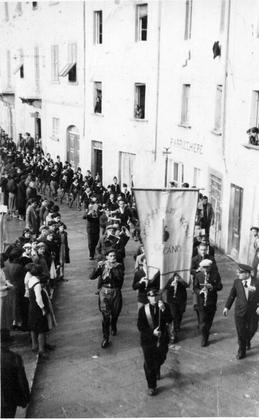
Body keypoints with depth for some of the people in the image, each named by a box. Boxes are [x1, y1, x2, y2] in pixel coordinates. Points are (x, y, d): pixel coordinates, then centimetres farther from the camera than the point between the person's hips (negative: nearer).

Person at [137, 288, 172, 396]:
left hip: (162, 340, 2)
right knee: (149, 364, 2)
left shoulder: (164, 306, -6)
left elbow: (169, 320, -18)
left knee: (160, 359, 22)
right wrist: (152, 332, -24)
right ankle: (151, 386, 18)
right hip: (148, 341, -2)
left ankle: (157, 371, 57)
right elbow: (140, 327, -11)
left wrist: (163, 310, -32)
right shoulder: (143, 310, -11)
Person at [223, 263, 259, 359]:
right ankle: (241, 351, 23)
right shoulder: (237, 282, -7)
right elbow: (232, 295, 4)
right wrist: (227, 307, 4)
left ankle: (247, 341, 50)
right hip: (240, 311, 1)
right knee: (240, 332, 4)